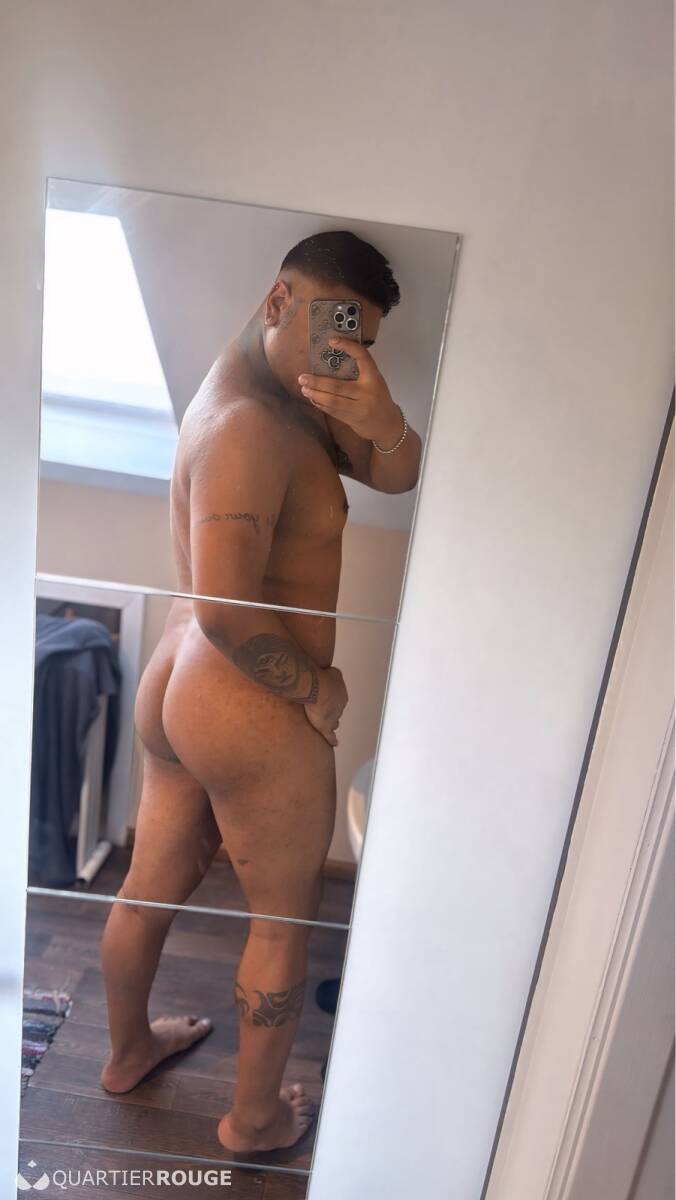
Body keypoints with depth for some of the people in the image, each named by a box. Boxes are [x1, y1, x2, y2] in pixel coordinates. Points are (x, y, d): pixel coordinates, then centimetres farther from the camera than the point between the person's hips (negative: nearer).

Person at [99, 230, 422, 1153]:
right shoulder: (249, 426, -23)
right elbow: (228, 609, -28)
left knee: (153, 884, 25)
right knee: (286, 919, 15)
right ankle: (256, 1118, 40)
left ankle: (127, 1050, 52)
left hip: (178, 686, 9)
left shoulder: (288, 389, 7)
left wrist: (381, 419, -20)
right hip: (252, 712, -9)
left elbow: (395, 475, 1)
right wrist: (314, 688, -14)